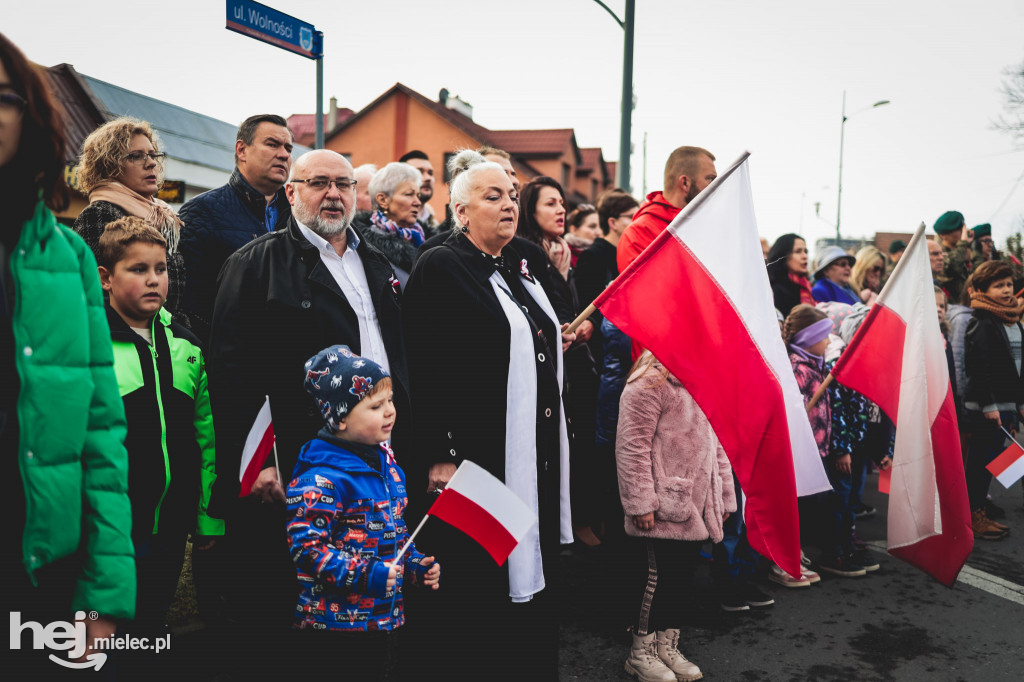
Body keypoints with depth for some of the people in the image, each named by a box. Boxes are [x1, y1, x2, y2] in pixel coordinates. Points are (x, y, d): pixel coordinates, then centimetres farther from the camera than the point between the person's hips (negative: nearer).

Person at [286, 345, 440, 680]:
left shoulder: (385, 462, 8)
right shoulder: (321, 479, -20)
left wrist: (416, 565, 7)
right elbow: (305, 546, -23)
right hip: (338, 623, -8)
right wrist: (366, 574, -25)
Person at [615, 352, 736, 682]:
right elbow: (632, 445, -17)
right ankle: (640, 652, 17)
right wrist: (640, 503, -18)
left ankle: (667, 646, 28)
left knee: (683, 580, 13)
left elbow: (714, 443, 22)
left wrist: (724, 496, 19)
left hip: (695, 506, 8)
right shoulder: (650, 382, -12)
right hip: (664, 508, -8)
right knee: (660, 577, 0)